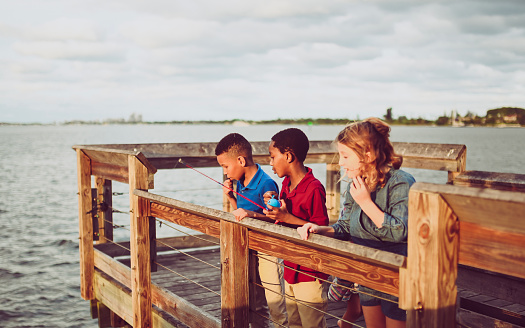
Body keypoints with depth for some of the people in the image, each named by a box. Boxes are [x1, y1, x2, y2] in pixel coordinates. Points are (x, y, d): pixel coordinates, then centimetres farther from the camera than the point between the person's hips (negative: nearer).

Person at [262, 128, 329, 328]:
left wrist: (287, 217, -24)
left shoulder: (314, 189, -19)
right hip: (290, 270, 9)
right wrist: (274, 206, -1)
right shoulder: (286, 184, 9)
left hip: (309, 275, -9)